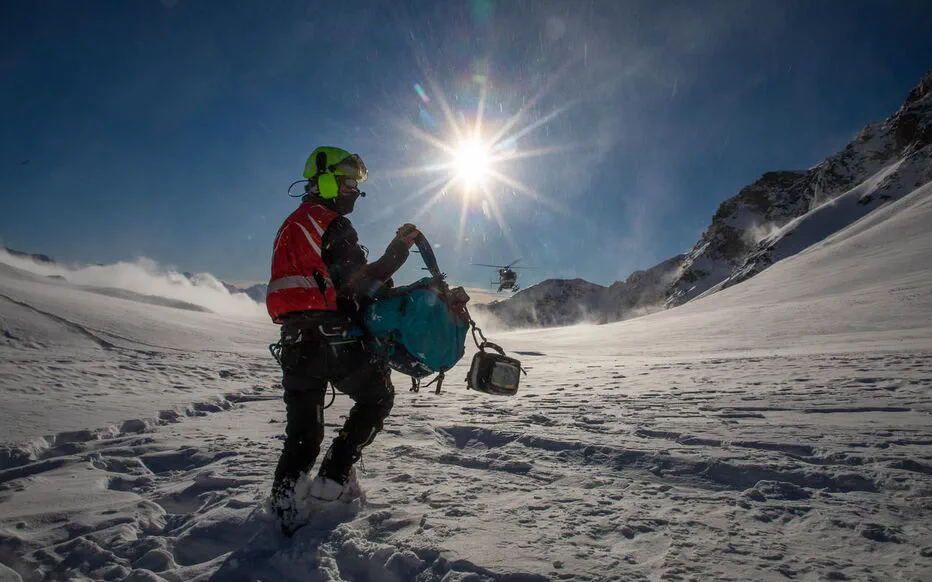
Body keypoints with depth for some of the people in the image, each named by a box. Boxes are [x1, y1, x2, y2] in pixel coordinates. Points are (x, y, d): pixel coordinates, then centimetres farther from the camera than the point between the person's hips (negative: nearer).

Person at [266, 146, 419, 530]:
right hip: (333, 338, -8)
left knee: (302, 431, 14)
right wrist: (396, 254, -13)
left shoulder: (292, 224, 23)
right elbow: (355, 285, -17)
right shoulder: (329, 225, -8)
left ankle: (284, 497, 7)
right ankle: (334, 477, 6)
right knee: (377, 398, 11)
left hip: (296, 339, 8)